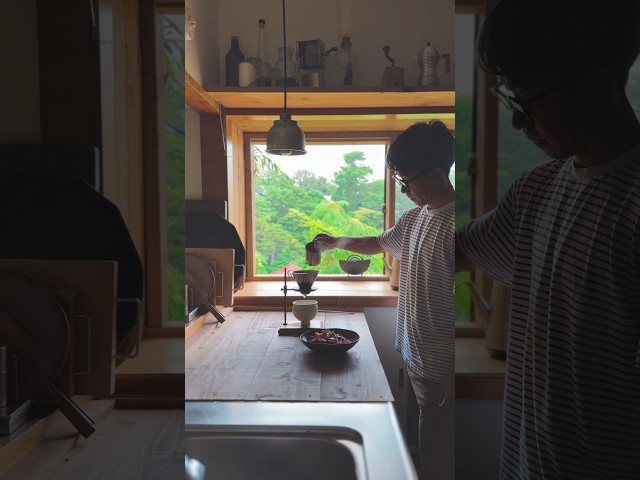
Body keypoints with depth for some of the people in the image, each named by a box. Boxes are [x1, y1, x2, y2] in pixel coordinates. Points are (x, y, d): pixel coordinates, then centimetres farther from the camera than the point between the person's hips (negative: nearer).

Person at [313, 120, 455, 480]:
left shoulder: (452, 224, -21)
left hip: (441, 366, -8)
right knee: (427, 443, 23)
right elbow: (377, 244, 26)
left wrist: (453, 371, -18)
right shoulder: (413, 219, 5)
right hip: (413, 354, 8)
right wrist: (336, 242, 33)